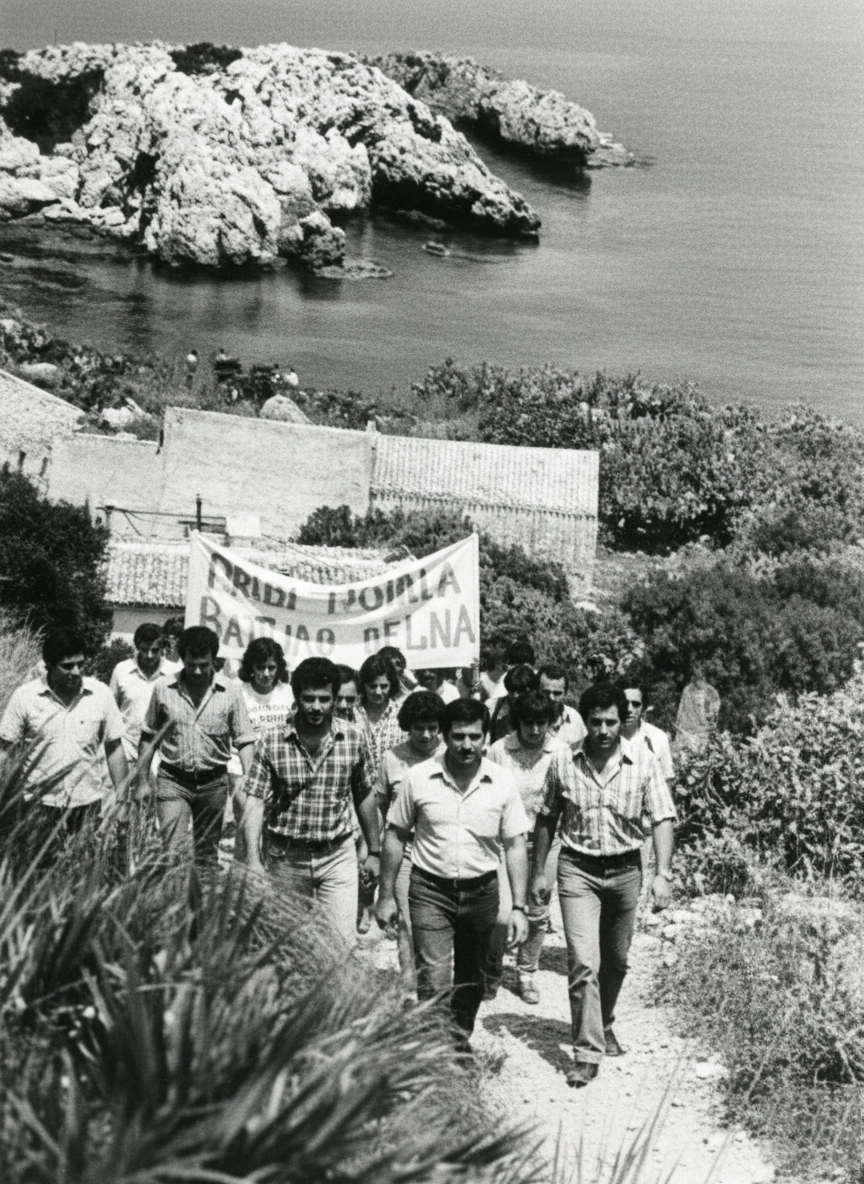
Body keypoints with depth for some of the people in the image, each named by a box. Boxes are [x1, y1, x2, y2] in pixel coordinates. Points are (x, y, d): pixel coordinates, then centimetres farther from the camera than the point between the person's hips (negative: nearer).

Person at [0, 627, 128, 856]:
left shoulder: (101, 694, 0)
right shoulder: (25, 696, -4)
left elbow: (114, 747, 6)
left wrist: (121, 795, 3)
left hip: (89, 804, 1)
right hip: (41, 805, -1)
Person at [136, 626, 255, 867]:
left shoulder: (230, 692, -3)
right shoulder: (163, 690, -2)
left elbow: (244, 741, 1)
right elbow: (149, 738, 8)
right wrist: (142, 782, 9)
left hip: (213, 782, 1)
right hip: (173, 779, -1)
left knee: (207, 853, 11)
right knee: (173, 850, -12)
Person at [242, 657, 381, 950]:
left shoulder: (355, 738, -3)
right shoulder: (271, 742, -9)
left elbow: (365, 797, 7)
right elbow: (255, 802, -11)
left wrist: (374, 851, 12)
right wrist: (254, 862, -19)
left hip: (338, 856, 0)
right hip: (286, 857, 0)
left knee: (342, 944, -8)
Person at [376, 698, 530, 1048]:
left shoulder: (501, 784, -4)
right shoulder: (418, 779, -7)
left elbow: (515, 846, 0)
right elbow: (395, 836, 3)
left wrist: (519, 907, -5)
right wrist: (386, 896, 2)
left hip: (481, 891, 2)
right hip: (431, 891, -2)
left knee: (471, 980, 17)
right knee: (434, 983, -10)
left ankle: (460, 1041, 36)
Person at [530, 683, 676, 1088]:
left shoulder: (643, 762, -6)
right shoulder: (563, 762, -4)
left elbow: (662, 819, -7)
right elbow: (546, 819, 7)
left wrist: (663, 874, -16)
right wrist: (538, 872, 7)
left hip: (625, 869, 1)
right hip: (578, 870, -1)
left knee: (616, 961, 16)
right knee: (583, 962, -11)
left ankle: (603, 1026, 41)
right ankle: (587, 1053, -8)